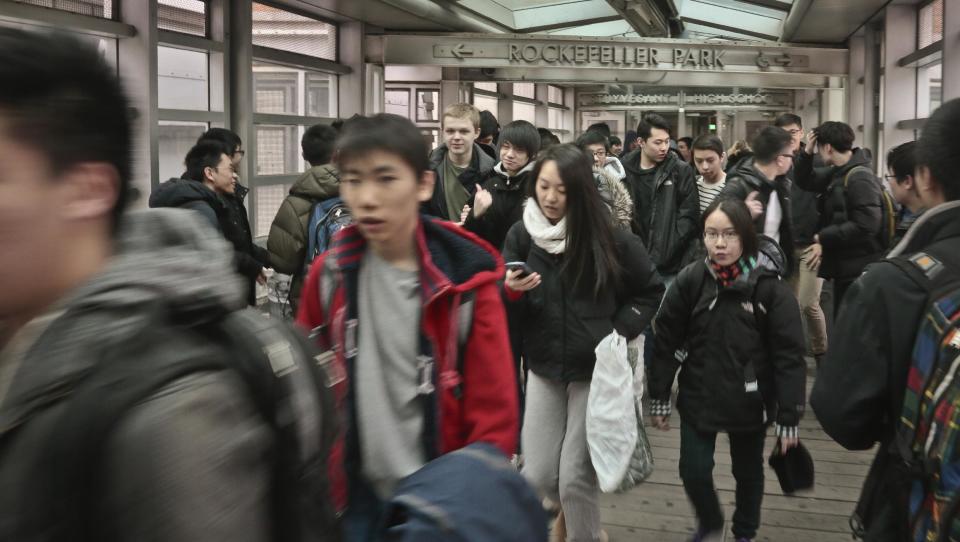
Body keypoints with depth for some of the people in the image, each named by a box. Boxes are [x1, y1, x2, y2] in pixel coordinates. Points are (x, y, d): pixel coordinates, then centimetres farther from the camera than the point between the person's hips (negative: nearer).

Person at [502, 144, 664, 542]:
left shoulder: (610, 239, -11)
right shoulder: (521, 235, -5)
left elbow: (652, 292, 2)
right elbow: (508, 308, 0)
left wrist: (619, 332, -10)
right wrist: (512, 291, -21)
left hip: (595, 369, -3)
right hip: (545, 366, 3)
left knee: (575, 477, -3)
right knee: (538, 475, 6)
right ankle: (575, 510, 40)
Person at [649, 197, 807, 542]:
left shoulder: (769, 287, -15)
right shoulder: (690, 280, -9)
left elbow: (789, 357, -12)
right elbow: (666, 342, -3)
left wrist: (789, 418, -12)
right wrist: (659, 398, -1)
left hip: (749, 401, -1)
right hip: (698, 397, 1)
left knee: (748, 472, 16)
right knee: (693, 471, 2)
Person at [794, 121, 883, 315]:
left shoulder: (860, 177, -18)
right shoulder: (837, 172, 11)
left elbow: (866, 225, -25)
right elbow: (806, 182, 19)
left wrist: (823, 238, -18)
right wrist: (807, 152, 2)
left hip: (860, 270, -10)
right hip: (844, 266, 10)